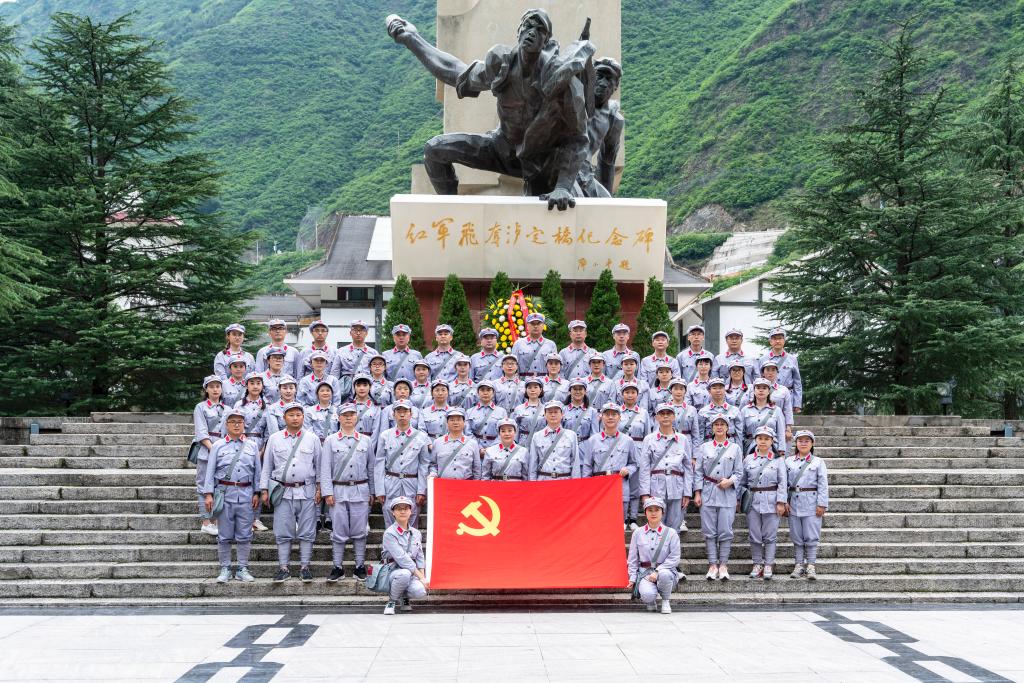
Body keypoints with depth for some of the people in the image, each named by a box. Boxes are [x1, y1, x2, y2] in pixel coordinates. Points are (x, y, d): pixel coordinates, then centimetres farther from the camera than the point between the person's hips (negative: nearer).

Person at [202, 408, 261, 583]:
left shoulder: (252, 446, 10)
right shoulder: (218, 446, 7)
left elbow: (257, 471, 11)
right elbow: (210, 471, 5)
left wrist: (257, 493, 3)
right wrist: (208, 494, -3)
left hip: (246, 494, 1)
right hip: (224, 493, -1)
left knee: (244, 535, 3)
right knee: (224, 535, 2)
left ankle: (243, 569, 11)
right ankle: (225, 569, 10)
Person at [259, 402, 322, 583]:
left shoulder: (312, 438, 6)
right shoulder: (274, 439, 7)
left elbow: (319, 465, 8)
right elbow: (267, 466, 10)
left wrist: (319, 488, 3)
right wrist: (265, 490, 5)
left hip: (306, 491, 0)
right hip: (283, 491, 0)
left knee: (306, 532, 2)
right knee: (283, 533, 1)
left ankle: (304, 567, 10)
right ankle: (283, 568, 8)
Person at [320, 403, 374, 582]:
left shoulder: (366, 441, 9)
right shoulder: (330, 441, 5)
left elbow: (371, 468, 12)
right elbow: (325, 468, 2)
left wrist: (372, 492, 9)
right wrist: (327, 493, -5)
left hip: (360, 490, 1)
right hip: (338, 491, -1)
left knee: (359, 531, 3)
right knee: (338, 531, 1)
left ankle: (360, 567, 10)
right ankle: (337, 568, 7)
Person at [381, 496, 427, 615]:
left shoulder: (416, 533, 9)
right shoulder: (389, 533, -10)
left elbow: (419, 558, 12)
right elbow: (401, 558, -18)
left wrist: (423, 577, -5)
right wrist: (421, 577, -21)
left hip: (412, 573, 4)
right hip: (392, 571, -4)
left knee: (420, 591, -28)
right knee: (404, 574, -39)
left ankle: (404, 596, 10)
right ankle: (392, 601, -9)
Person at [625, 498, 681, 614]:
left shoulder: (670, 533, 0)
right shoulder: (638, 533, 6)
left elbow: (674, 558, -5)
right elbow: (632, 559, 11)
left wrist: (657, 571, -16)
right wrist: (632, 579, 3)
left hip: (665, 570, 0)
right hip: (644, 572, 0)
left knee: (664, 574, -38)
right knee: (648, 594, -32)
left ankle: (666, 601, -7)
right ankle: (649, 601, 8)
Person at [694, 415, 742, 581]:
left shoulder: (735, 448, 8)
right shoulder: (704, 447, 10)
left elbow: (739, 472, 8)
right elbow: (698, 472, 8)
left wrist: (730, 481, -12)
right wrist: (697, 493, 1)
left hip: (727, 493, -1)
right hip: (708, 492, 1)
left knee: (725, 531, -4)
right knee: (709, 531, -1)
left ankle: (723, 565, 3)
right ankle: (712, 565, 3)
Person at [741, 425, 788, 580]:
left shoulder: (778, 460, 3)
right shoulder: (748, 459, 9)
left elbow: (782, 482, -1)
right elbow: (742, 482, 13)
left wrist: (781, 502, -8)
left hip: (771, 502, -2)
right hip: (753, 501, 2)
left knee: (770, 535, 0)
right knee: (755, 535, 4)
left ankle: (768, 565, 7)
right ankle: (757, 564, 14)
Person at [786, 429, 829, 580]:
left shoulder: (818, 462, 2)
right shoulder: (789, 461, 8)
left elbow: (823, 484, -2)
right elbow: (784, 482, 7)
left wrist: (822, 504, -9)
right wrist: (784, 501, -1)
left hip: (811, 503, -2)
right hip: (794, 502, 2)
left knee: (811, 536, -2)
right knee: (796, 536, 7)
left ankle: (810, 566, 5)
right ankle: (799, 565, 15)